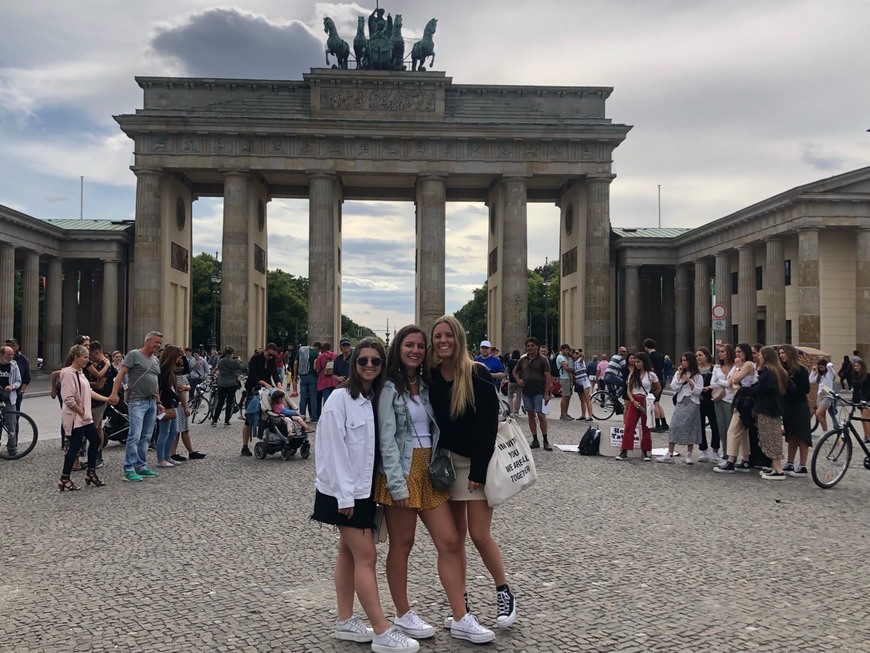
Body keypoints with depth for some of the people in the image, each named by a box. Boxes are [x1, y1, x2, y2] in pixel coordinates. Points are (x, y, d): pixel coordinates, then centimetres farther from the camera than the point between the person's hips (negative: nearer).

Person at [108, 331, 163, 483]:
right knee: (135, 436, -10)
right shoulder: (134, 355, -4)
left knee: (146, 438, 9)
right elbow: (121, 374, -11)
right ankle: (129, 469, -5)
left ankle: (141, 467, 16)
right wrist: (114, 393, -22)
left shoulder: (156, 360, 17)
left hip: (151, 402, 7)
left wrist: (158, 402, 20)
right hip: (137, 402, -7)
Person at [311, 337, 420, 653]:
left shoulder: (376, 398, 7)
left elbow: (378, 446, 9)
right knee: (366, 556, -6)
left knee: (349, 553, 14)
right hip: (344, 491, -7)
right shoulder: (340, 398, -15)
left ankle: (345, 622, 24)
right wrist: (344, 495, -19)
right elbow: (334, 449, -18)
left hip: (365, 488, 7)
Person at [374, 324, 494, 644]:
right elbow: (386, 439, -13)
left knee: (449, 542, 3)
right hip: (402, 473, -6)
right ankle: (403, 615, 22)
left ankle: (461, 620, 10)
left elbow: (434, 431, 14)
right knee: (402, 545, 6)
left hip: (430, 471, 6)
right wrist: (398, 484, -18)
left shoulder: (426, 387, 13)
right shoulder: (390, 389, -7)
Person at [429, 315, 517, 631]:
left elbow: (488, 425, -14)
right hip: (444, 464, 5)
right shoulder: (431, 376, 2)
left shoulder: (477, 375, -11)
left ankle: (504, 593, 18)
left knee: (479, 534, -5)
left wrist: (478, 470, -18)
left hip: (476, 463, -4)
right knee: (454, 537, 9)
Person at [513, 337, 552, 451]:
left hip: (539, 393, -5)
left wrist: (546, 394, -12)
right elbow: (515, 371, 23)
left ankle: (545, 441, 1)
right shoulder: (523, 360, 8)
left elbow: (548, 377, -7)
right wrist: (518, 380, 3)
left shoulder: (543, 360, -4)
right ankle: (535, 440, 15)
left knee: (541, 416, -7)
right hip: (526, 392, 5)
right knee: (531, 415, 8)